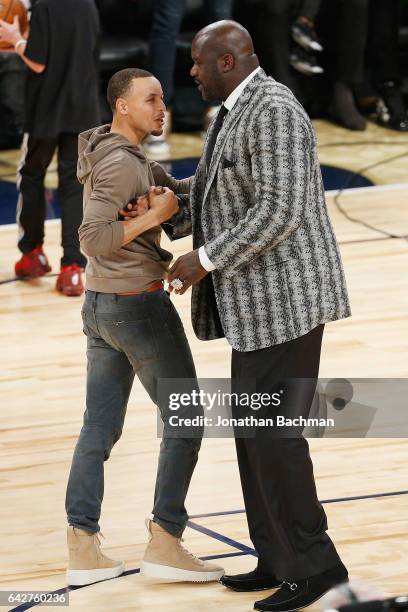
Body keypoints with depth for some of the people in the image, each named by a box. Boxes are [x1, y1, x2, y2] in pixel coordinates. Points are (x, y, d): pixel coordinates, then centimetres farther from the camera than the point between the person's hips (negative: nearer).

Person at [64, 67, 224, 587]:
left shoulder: (122, 155, 14)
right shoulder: (120, 164, -18)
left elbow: (175, 189, 11)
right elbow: (94, 238, -25)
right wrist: (154, 217, -20)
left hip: (100, 307, 10)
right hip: (139, 305, -10)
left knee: (100, 427, 9)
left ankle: (82, 548, 9)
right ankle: (164, 543, 0)